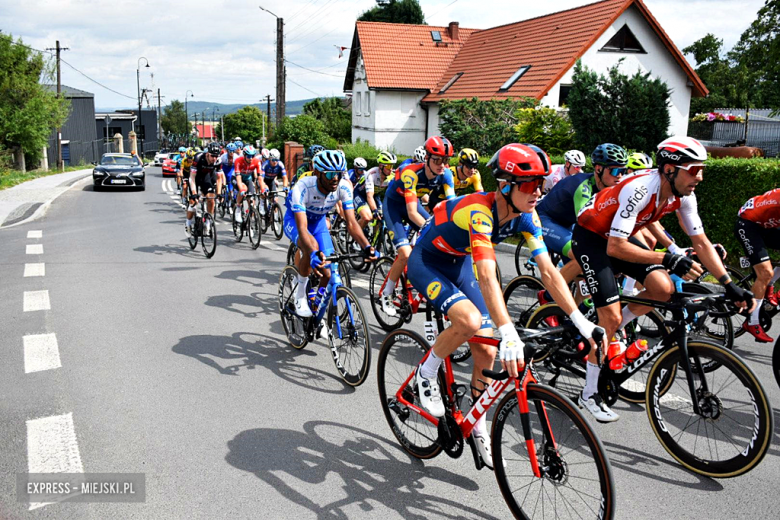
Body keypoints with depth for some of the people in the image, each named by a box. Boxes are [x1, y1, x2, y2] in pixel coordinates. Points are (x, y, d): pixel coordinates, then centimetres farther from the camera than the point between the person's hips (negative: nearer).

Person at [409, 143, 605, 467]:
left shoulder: (526, 216, -15)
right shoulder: (479, 211, -36)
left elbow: (549, 272, -15)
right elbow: (488, 277, -47)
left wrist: (581, 322, -22)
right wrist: (508, 333, -57)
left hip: (460, 264, 7)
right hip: (426, 262, -6)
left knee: (487, 353, -1)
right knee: (470, 321, -33)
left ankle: (478, 426, 19)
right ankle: (426, 374, -6)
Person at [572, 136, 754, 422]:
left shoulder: (683, 195, -11)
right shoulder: (639, 189, -34)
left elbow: (701, 242, -3)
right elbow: (615, 248, -35)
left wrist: (729, 285, -10)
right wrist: (668, 260, -36)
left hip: (618, 236, 7)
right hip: (590, 237, -7)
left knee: (663, 289, -13)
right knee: (612, 317, -13)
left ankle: (607, 332, 12)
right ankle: (589, 395, 2)